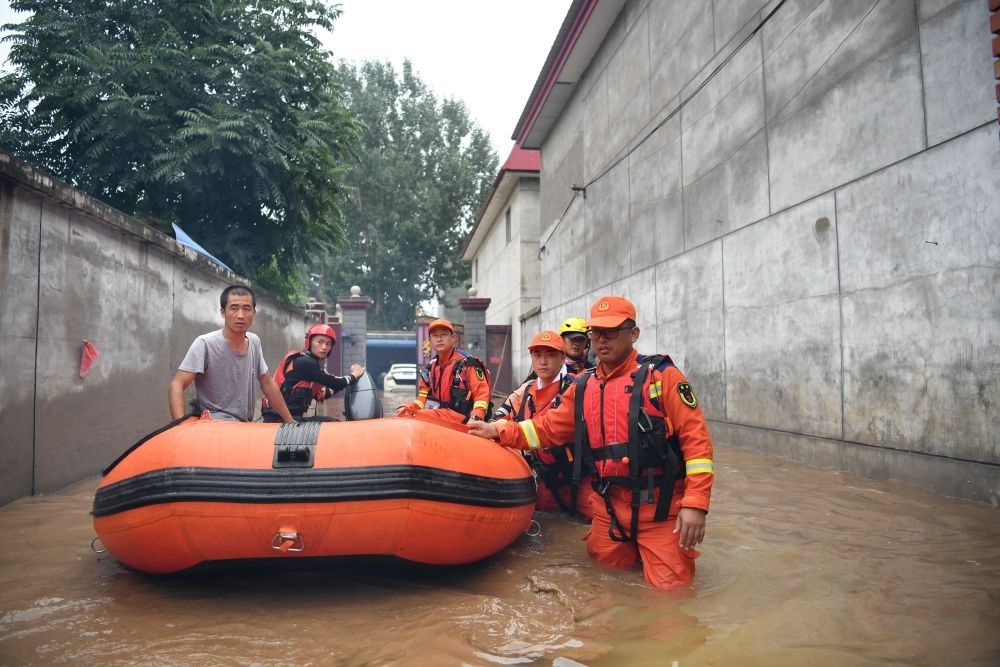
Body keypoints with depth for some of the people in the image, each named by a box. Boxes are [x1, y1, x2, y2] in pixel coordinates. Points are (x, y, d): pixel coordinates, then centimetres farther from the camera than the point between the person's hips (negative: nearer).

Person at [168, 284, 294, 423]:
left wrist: (290, 422, 14)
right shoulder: (205, 344, -12)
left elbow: (267, 384, 13)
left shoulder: (255, 342, 5)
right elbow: (176, 386, -17)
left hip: (245, 427, 6)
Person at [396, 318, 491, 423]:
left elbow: (482, 392, -10)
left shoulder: (467, 362, -5)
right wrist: (407, 407, 4)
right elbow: (425, 395, 22)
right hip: (439, 415, 7)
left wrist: (476, 418, -24)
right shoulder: (433, 366, 16)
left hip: (462, 421, -7)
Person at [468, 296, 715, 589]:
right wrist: (499, 431, 5)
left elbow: (696, 437, -12)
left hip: (660, 508, -5)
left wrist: (695, 503, -18)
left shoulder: (660, 375, -8)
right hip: (609, 506, 5)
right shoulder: (583, 387, 8)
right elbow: (549, 427, 15)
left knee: (669, 586, -3)